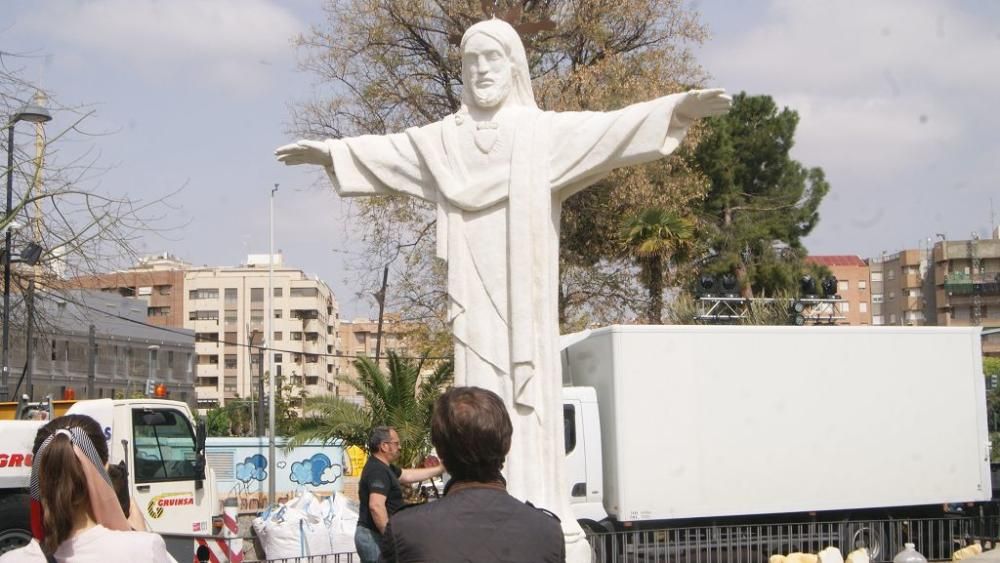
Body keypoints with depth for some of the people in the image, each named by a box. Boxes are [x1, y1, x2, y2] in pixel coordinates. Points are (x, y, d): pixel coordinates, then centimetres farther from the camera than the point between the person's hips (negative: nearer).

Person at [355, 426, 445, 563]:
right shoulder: (378, 471, -19)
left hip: (371, 535, 11)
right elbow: (376, 506, -29)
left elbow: (408, 475, 26)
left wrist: (440, 469, 27)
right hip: (376, 536, -11)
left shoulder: (381, 466, 15)